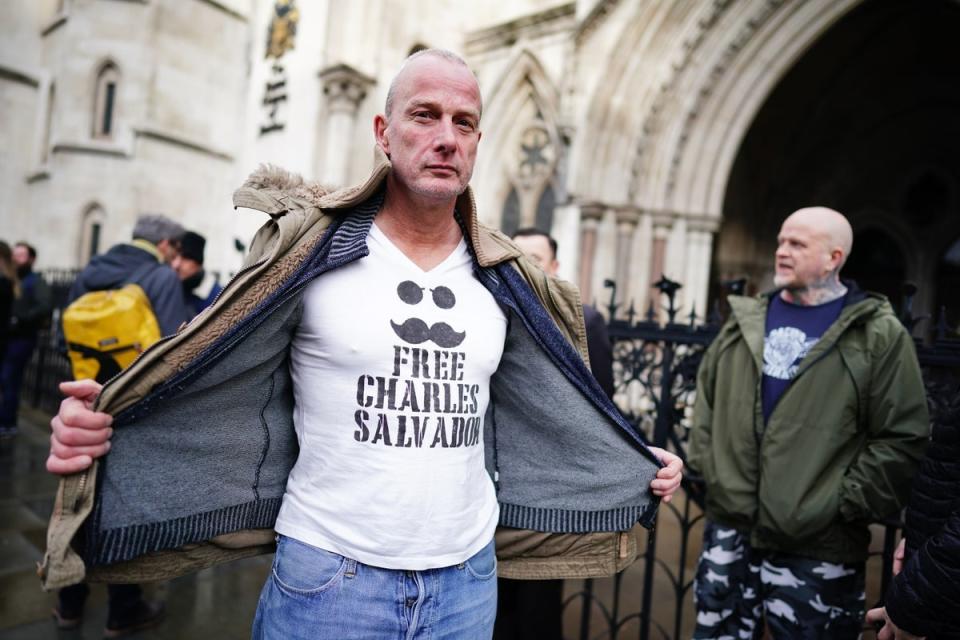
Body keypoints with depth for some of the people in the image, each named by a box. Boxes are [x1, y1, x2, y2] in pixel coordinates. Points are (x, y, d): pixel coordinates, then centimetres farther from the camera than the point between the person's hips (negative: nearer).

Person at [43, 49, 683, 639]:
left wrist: (642, 467, 12)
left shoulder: (505, 282, 3)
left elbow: (557, 409, 13)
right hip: (328, 576, -2)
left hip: (468, 580, 4)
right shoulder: (312, 252, -8)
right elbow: (200, 377, -4)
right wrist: (94, 425, -19)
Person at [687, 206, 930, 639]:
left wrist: (845, 503, -10)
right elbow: (707, 394, 15)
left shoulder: (879, 335, -6)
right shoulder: (746, 320, 8)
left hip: (816, 548, -4)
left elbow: (904, 438, -8)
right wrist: (704, 461, 6)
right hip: (728, 529, 4)